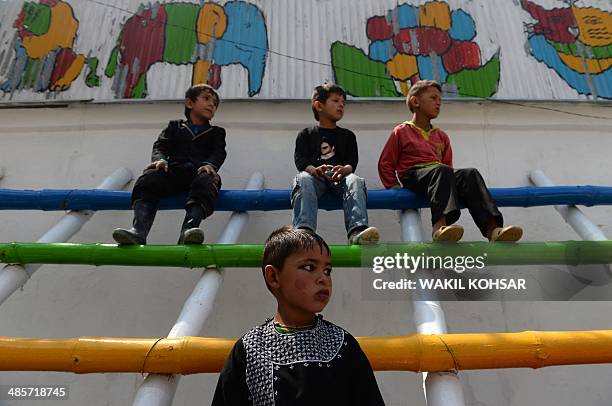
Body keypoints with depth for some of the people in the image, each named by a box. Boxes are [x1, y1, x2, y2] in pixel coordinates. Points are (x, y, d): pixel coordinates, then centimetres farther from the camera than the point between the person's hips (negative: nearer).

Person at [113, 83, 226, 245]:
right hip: (173, 170, 1)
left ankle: (189, 229, -55)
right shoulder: (174, 126, 30)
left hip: (200, 172, -1)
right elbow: (160, 146, 14)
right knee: (148, 178, -29)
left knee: (207, 182, -38)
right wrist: (159, 159, -12)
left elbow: (219, 153, 9)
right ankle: (138, 230, -44)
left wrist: (210, 165, -16)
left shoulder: (217, 132, 29)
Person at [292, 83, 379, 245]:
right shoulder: (306, 134, 22)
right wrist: (315, 170, -18)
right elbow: (300, 160, 5)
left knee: (355, 181, -32)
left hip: (341, 177, 1)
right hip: (314, 175, -1)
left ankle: (356, 232, -53)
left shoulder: (347, 135, 26)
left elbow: (352, 161, 10)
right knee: (302, 180, -35)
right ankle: (304, 230, -53)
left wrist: (344, 169, -16)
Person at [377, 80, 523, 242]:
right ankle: (440, 226, -60)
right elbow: (385, 164, 10)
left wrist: (449, 178, 7)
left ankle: (493, 229, -42)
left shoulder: (441, 136, 28)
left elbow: (447, 164, 28)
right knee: (443, 171, -37)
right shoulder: (401, 132, 12)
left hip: (439, 173, 5)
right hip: (413, 174, -5)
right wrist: (393, 186, -1)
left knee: (471, 173, -25)